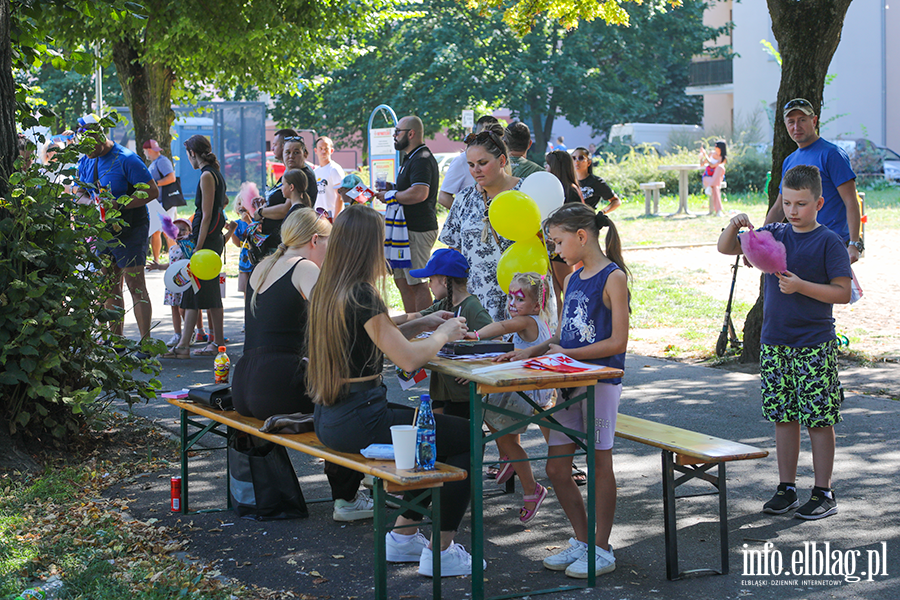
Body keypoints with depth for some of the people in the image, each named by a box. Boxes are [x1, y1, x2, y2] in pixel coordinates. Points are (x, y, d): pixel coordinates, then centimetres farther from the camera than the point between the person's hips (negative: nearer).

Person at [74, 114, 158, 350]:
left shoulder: (126, 159, -15)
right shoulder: (86, 161, 7)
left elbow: (152, 191, -16)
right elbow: (79, 192, 15)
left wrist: (119, 205, -24)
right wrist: (91, 202, -9)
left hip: (130, 230, -7)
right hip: (103, 231, 7)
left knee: (135, 285, -9)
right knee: (110, 288, 10)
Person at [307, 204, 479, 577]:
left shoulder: (325, 290, 9)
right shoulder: (361, 295, -19)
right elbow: (408, 359, -19)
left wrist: (421, 320, 23)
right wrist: (443, 335, -1)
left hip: (329, 418, 10)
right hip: (359, 420, -10)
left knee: (435, 430, 27)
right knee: (468, 437, 1)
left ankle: (403, 535, 28)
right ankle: (441, 552, 5)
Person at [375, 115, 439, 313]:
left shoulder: (421, 160, -16)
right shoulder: (412, 158, 20)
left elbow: (419, 193, -29)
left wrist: (391, 195, -16)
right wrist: (389, 191, 14)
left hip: (419, 230, -11)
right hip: (409, 229, 11)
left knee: (417, 283, -8)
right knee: (402, 280, 15)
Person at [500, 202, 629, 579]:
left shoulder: (613, 278, -10)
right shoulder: (572, 280, 14)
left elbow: (618, 341, -14)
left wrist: (568, 354, -16)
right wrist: (534, 350, 4)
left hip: (601, 380, -8)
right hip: (570, 383, 8)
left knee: (599, 464, 1)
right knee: (556, 469, 8)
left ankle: (602, 550, 11)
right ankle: (581, 541, 22)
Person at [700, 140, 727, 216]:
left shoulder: (724, 158, -4)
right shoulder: (712, 153, 8)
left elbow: (712, 165, -18)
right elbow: (702, 164, 12)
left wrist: (705, 155, -17)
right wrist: (701, 157, -8)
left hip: (717, 178, -1)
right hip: (707, 177, 1)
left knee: (720, 167, -38)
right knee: (715, 187, -37)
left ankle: (710, 187, -44)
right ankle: (718, 211, -47)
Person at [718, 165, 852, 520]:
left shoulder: (829, 242, -7)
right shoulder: (773, 235, 8)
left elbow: (843, 293, -10)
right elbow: (726, 249, 9)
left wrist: (801, 286, -20)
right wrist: (734, 226, -11)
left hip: (814, 345, -5)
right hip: (774, 343, 5)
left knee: (819, 419, -1)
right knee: (783, 417, 10)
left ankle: (824, 493, 8)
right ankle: (787, 489, 19)